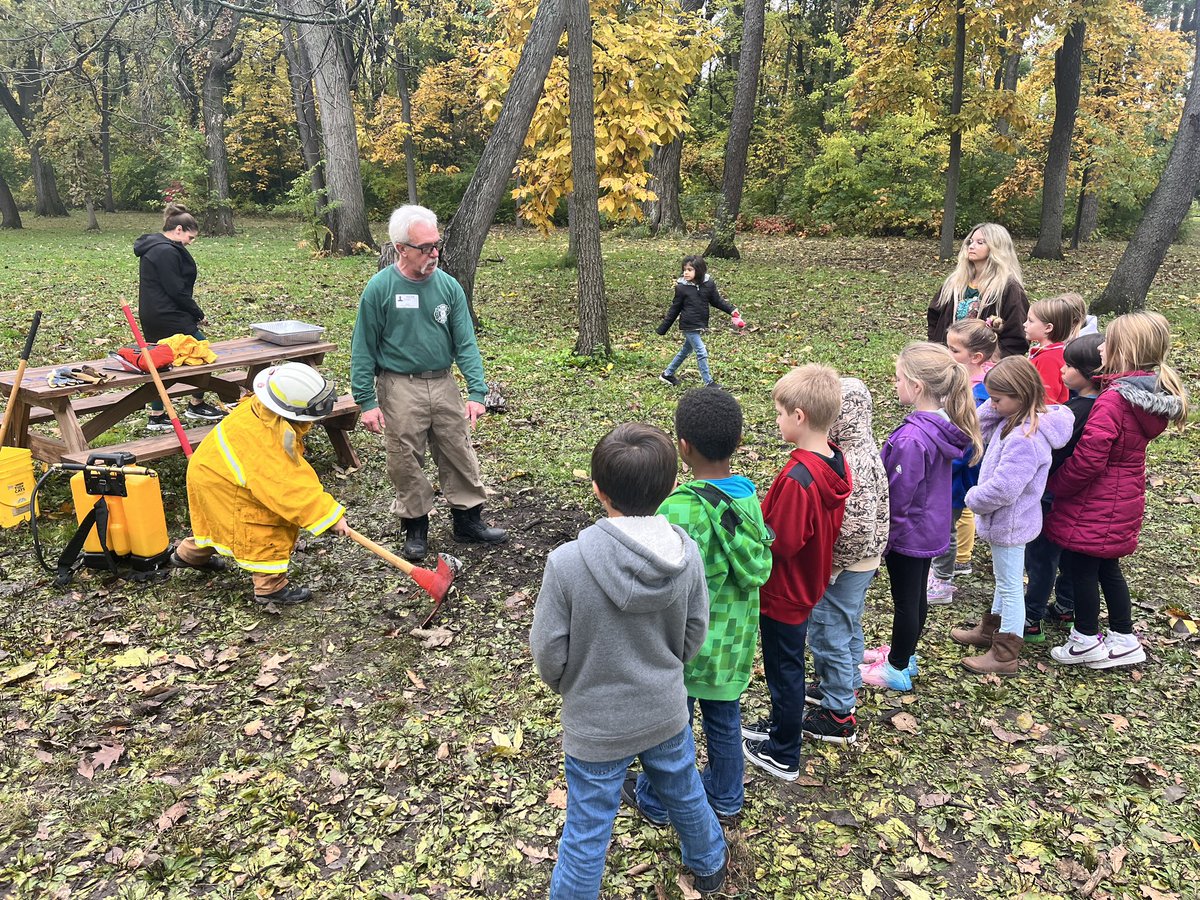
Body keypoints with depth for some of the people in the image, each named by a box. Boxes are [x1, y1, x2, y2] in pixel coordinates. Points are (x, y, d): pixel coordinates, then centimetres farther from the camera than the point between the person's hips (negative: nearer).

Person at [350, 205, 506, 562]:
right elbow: (363, 348, -5)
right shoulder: (379, 288, -9)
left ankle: (469, 520, 26)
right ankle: (415, 528, 24)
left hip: (443, 383, 3)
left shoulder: (448, 286, -1)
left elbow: (465, 342, -1)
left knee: (460, 455, 10)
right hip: (399, 388, -3)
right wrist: (366, 400, -8)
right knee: (406, 462, 6)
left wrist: (477, 392, -10)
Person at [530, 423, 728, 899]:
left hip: (595, 725, -4)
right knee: (684, 794, 31)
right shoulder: (686, 554, -17)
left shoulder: (567, 562, -29)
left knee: (587, 832, 16)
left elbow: (548, 652, -17)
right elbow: (694, 635, -4)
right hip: (666, 712, 4)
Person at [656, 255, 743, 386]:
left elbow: (717, 301, 6)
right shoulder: (681, 287, -12)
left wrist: (731, 311, -6)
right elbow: (674, 309, -4)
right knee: (702, 352, -7)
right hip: (689, 326, -5)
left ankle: (667, 374, 36)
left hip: (701, 325, 5)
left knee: (686, 350, 19)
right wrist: (662, 329, -2)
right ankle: (709, 383, 2)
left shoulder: (708, 284, -5)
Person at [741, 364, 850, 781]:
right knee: (788, 664, 26)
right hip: (808, 584, 8)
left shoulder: (797, 478, -33)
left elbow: (780, 543, -28)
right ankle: (781, 726, 47)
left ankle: (783, 756, 30)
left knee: (784, 669, 10)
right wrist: (765, 515, 3)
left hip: (783, 592, -8)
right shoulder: (837, 462, -5)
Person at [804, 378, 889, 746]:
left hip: (841, 568, -10)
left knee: (828, 635, 5)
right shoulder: (864, 449, 0)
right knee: (848, 628, 25)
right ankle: (846, 687, 45)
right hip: (862, 563, 10)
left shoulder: (848, 465, -30)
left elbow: (853, 529, -30)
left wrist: (827, 565, -19)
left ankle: (839, 715, 20)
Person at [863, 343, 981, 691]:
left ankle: (897, 670, 28)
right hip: (932, 528, 8)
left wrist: (878, 541, -14)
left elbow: (897, 497, -24)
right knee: (917, 595, 23)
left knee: (905, 601, 9)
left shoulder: (912, 439, -31)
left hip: (908, 532, -8)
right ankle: (904, 654, 42)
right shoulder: (944, 423, -5)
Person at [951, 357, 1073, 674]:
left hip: (1009, 523, -10)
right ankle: (991, 630, 43)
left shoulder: (1025, 439, -32)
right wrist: (996, 406, -9)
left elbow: (1002, 489, -32)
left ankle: (1005, 655, 19)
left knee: (1010, 585, 5)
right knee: (1004, 580, 25)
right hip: (1007, 519, 10)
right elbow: (981, 425, 10)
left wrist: (974, 499, -13)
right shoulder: (1012, 420, -2)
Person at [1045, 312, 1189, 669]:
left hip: (1094, 506, -9)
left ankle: (1087, 641, 22)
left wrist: (1055, 485, -11)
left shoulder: (1112, 401, -27)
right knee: (1106, 567, 21)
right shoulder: (1154, 395, 3)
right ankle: (1125, 640, 32)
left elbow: (1087, 459, -26)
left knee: (1079, 566, 8)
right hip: (1124, 502, 9)